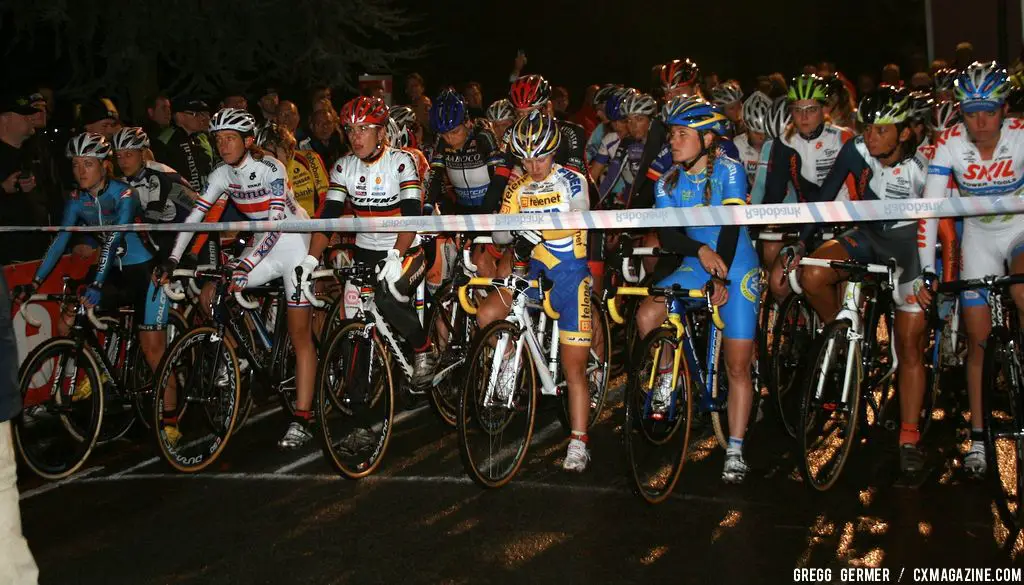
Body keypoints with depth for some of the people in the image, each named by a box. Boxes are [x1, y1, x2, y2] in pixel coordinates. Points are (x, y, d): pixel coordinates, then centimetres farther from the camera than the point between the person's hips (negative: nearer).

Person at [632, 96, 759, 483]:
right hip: (695, 265, 4)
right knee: (647, 316, -23)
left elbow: (731, 226, -18)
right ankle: (666, 377, 4)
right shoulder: (669, 182, -2)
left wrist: (721, 277, -27)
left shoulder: (729, 171, -12)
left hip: (737, 268, -3)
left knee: (737, 367, -5)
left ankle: (735, 452, 4)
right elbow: (666, 235, -12)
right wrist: (700, 250, -31)